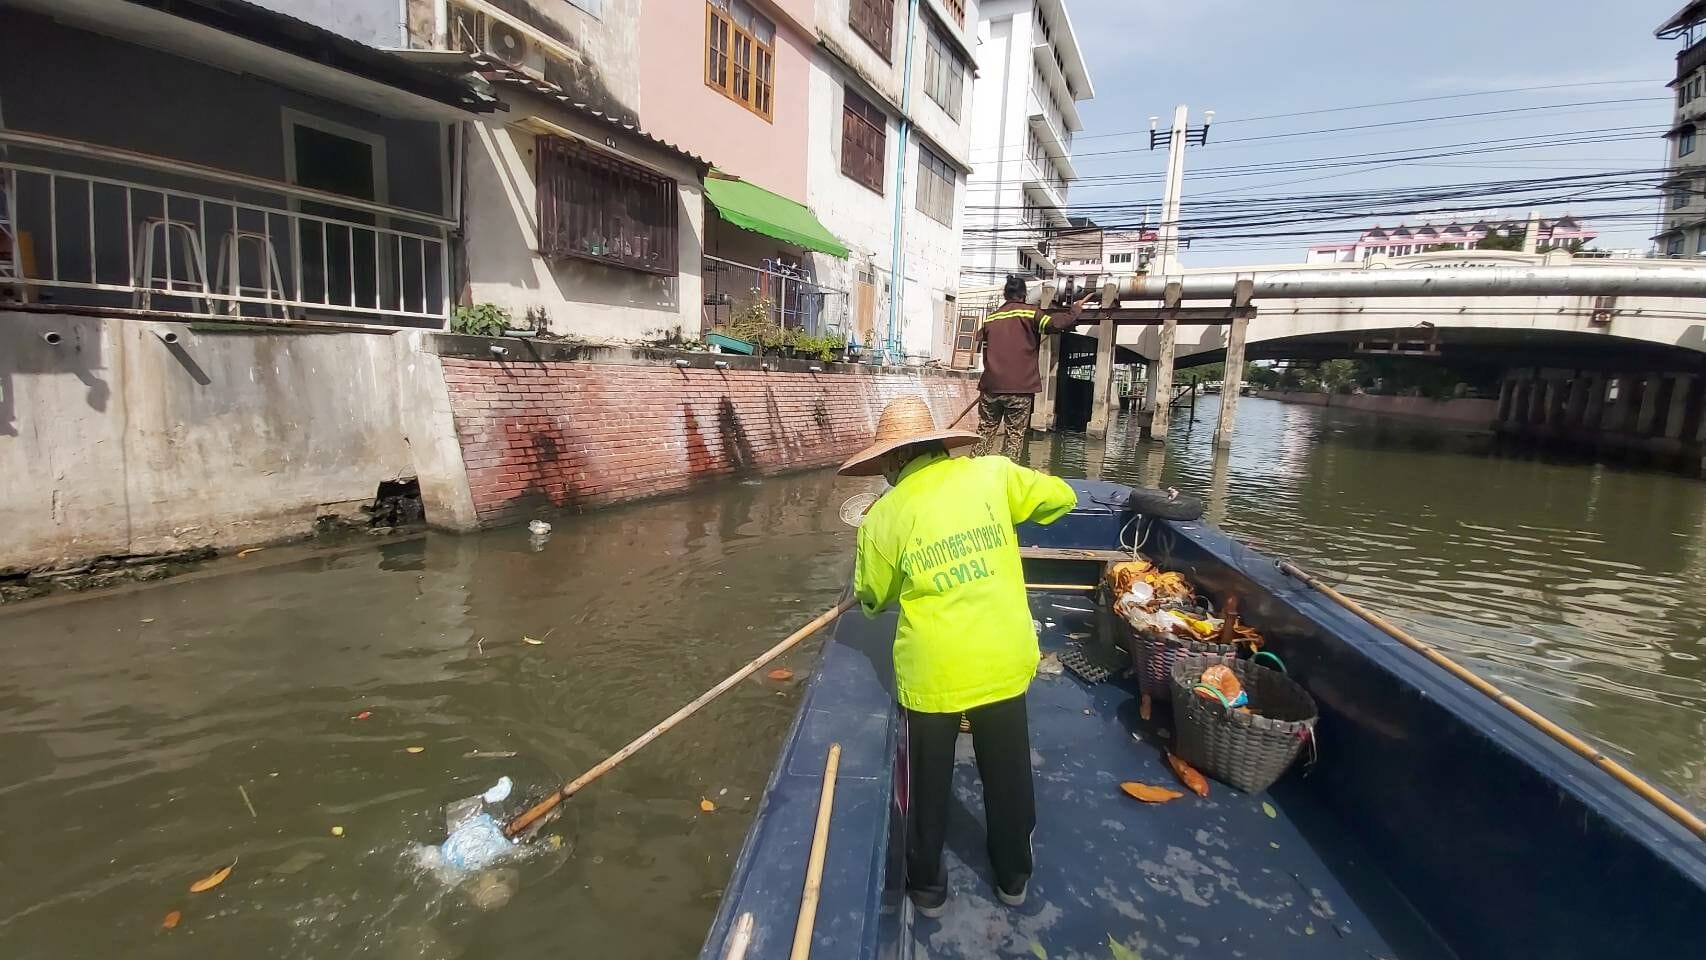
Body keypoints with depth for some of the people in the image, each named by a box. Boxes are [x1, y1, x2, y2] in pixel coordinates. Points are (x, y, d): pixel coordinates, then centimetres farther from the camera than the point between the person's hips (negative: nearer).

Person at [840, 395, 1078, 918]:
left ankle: (927, 886, 39)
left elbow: (872, 598, 4)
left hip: (932, 672, -2)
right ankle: (1013, 877, 43)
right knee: (1008, 777, 23)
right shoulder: (991, 473, -7)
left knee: (929, 785, 20)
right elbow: (1060, 497, 7)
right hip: (1004, 662, 2)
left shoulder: (884, 514, -8)